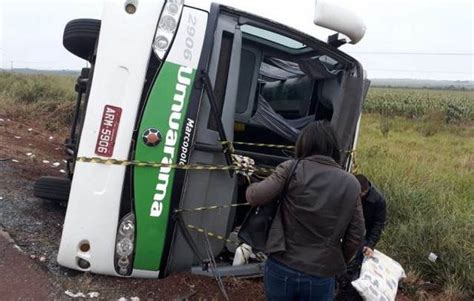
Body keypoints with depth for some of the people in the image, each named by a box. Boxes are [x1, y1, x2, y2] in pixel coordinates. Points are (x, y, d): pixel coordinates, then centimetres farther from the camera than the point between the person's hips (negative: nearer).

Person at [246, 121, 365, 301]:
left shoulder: (291, 169, -9)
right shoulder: (351, 184, -1)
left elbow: (255, 196, -12)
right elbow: (356, 236, 2)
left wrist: (251, 188, 11)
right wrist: (339, 264, 19)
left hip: (281, 269, -1)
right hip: (321, 276, 1)